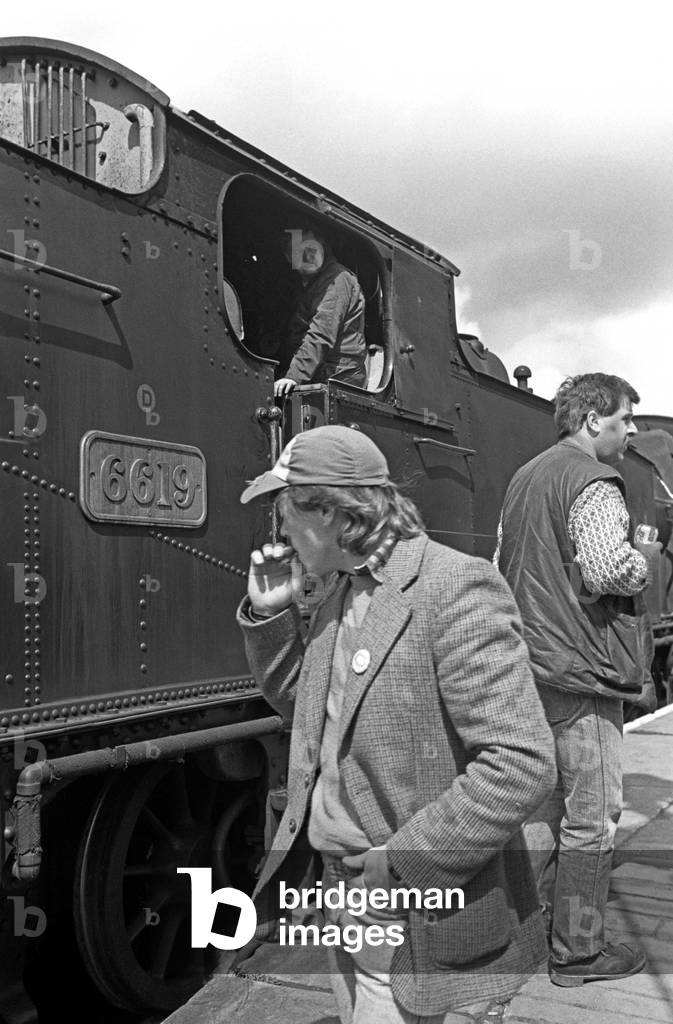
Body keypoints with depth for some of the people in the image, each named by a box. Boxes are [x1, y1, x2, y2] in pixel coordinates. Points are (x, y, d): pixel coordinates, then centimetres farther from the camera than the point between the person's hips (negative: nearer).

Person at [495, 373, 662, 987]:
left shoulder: (524, 478, 16)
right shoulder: (592, 481, -13)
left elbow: (503, 566, 21)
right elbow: (608, 569, -25)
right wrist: (646, 559, -6)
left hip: (534, 666, 9)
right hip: (581, 667, -9)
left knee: (544, 805, 19)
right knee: (592, 817, 3)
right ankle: (578, 953, 14)